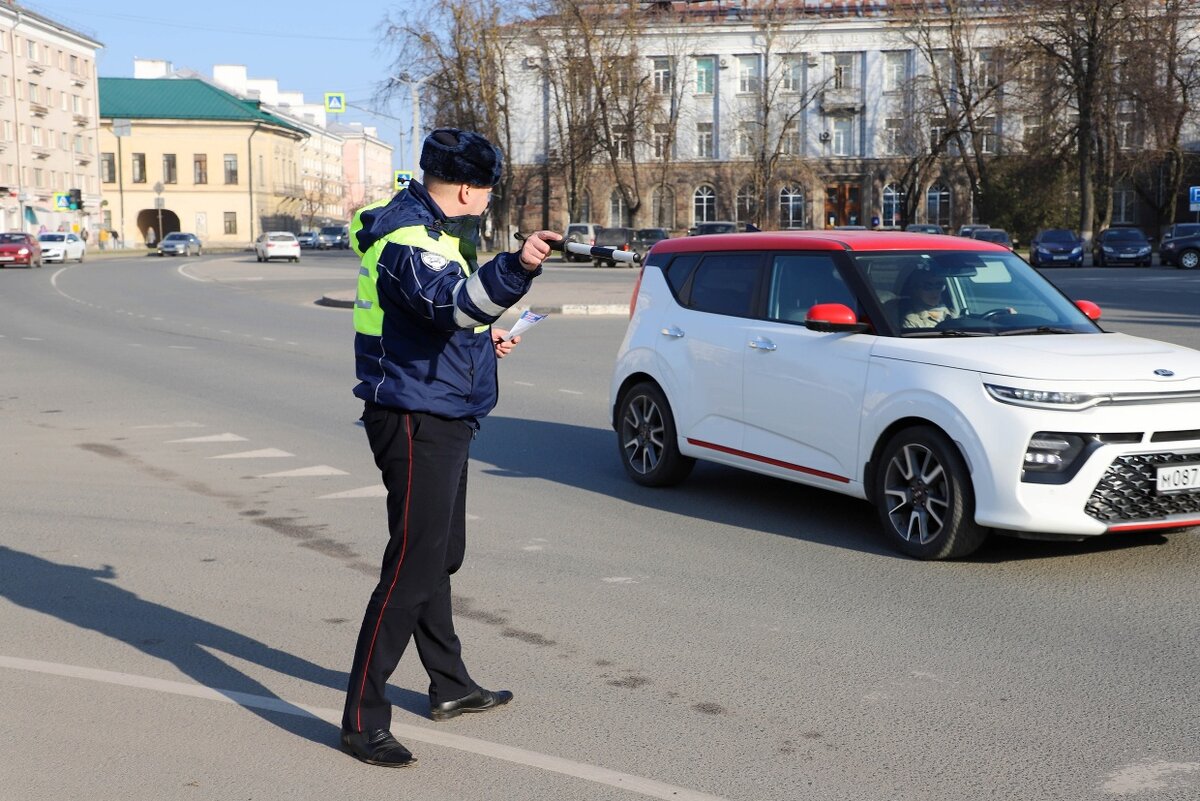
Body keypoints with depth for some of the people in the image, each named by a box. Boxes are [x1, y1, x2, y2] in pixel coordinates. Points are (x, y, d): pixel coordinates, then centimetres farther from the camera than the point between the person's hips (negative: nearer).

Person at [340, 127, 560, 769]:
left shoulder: (423, 228, 14)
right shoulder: (406, 240, -20)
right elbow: (448, 301, -41)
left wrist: (483, 338, 21)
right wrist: (516, 269, -55)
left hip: (439, 420, 11)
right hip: (416, 422, -11)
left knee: (440, 557, 21)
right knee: (412, 570, -10)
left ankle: (450, 686, 36)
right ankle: (362, 720, -2)